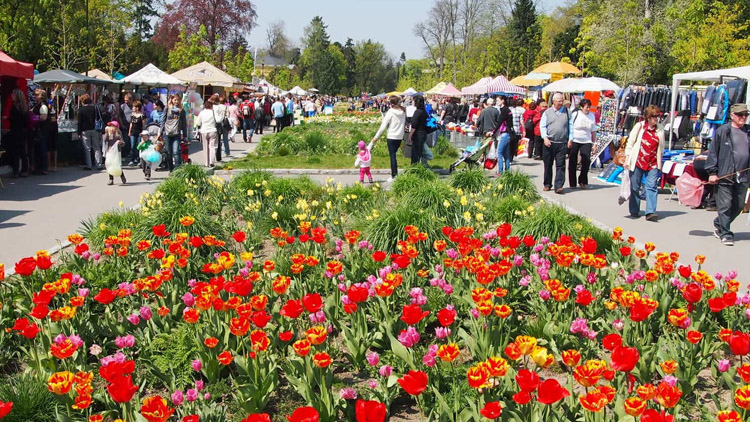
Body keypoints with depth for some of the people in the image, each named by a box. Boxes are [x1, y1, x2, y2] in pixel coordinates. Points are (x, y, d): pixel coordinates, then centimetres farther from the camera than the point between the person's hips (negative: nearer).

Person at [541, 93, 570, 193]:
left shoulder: (567, 112, 9)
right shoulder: (547, 113, 7)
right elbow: (542, 126, 4)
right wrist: (545, 138, -9)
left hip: (562, 143, 0)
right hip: (549, 143, 0)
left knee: (560, 165, -7)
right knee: (548, 165, 8)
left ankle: (559, 186, -9)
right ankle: (547, 184, 20)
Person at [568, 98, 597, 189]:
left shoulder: (592, 115, 4)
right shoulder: (575, 114, -6)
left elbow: (593, 131, 11)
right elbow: (569, 128, -2)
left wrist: (594, 143, 9)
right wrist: (569, 141, -7)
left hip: (586, 141, 2)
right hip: (574, 141, -2)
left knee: (586, 161, -8)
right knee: (572, 163, 3)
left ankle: (582, 181, 9)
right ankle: (572, 183, 13)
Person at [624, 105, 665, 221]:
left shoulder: (660, 129, 7)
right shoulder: (639, 126, 0)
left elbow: (661, 147, 14)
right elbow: (630, 143, 1)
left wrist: (660, 162, 14)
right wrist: (627, 159, -4)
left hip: (652, 163, 1)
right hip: (637, 162, -1)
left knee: (652, 187, -9)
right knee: (635, 187, 7)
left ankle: (650, 212, -13)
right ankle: (634, 211, 19)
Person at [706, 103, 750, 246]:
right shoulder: (722, 131, -3)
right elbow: (713, 152, -2)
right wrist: (712, 172, -7)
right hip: (724, 176, -5)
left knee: (738, 206, 12)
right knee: (725, 206, -3)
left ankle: (718, 224, 32)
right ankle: (726, 234, 6)